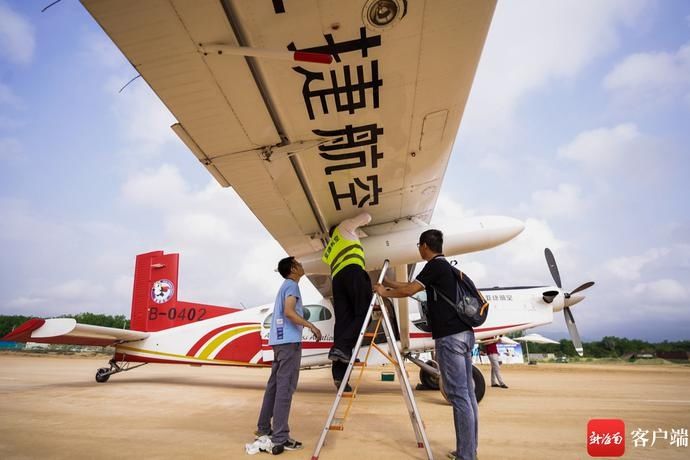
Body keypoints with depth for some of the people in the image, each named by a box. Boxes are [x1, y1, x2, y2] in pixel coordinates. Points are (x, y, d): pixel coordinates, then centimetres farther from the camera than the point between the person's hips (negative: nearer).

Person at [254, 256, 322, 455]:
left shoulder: (285, 286, 22)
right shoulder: (292, 285, -7)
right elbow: (289, 312, -20)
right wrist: (311, 326, -17)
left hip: (280, 340, 10)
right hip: (289, 341, -10)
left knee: (275, 384, 14)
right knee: (285, 387, -10)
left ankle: (263, 428, 22)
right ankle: (280, 438, -9)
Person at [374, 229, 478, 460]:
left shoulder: (436, 265, -7)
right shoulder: (446, 266, 21)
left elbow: (409, 291, -9)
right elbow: (413, 285, 28)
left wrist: (384, 293, 8)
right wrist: (387, 282, 36)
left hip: (450, 336, -9)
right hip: (464, 333, 10)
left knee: (458, 395, -6)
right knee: (467, 393, 11)